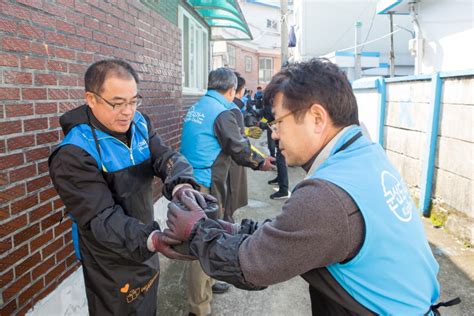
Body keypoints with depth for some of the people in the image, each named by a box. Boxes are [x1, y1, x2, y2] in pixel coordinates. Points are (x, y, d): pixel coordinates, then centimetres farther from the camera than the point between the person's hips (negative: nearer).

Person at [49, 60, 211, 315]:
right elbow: (101, 217, -29)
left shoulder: (139, 124, -5)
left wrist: (180, 184, -38)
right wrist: (151, 239, -45)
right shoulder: (73, 154, -25)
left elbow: (165, 157, -14)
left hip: (145, 251, 6)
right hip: (112, 268, -6)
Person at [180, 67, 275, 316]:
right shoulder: (222, 112, -15)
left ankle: (206, 283, 41)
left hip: (190, 181, 9)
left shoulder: (196, 108, 12)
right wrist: (260, 163, 7)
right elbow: (239, 148, -10)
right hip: (206, 186, -9)